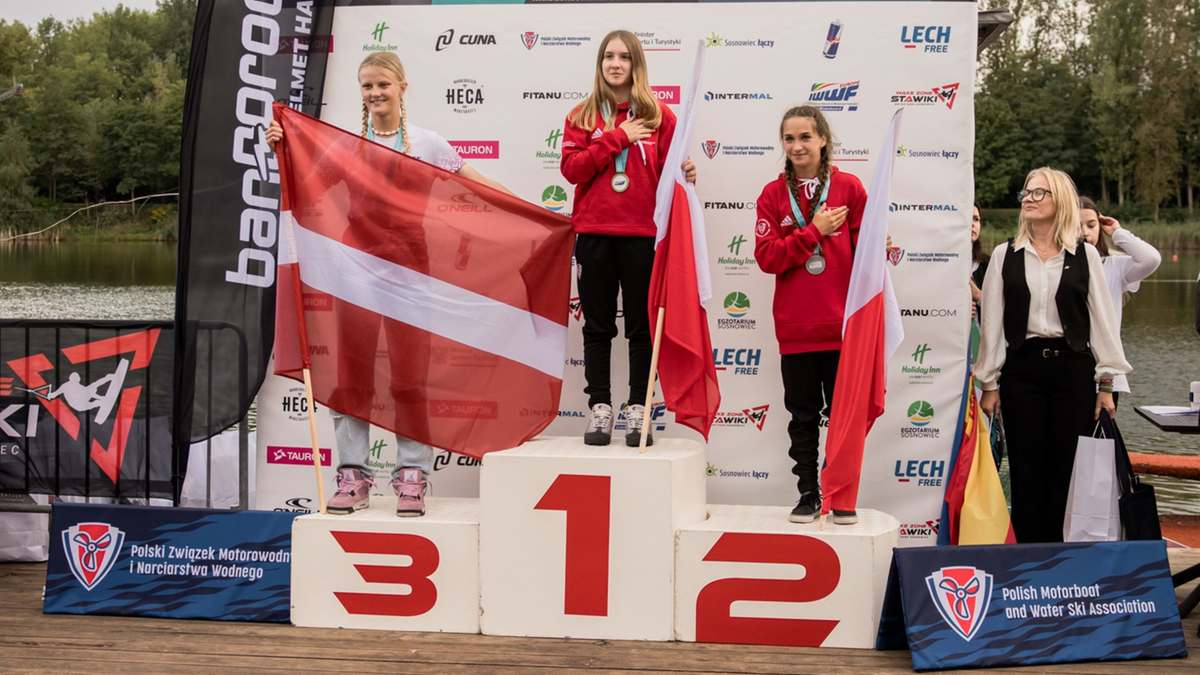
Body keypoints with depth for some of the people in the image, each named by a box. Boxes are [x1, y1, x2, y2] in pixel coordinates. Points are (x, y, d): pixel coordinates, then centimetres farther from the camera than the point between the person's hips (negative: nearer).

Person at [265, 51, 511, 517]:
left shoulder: (426, 144, 6)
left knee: (411, 372, 0)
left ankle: (412, 477, 8)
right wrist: (282, 151, -11)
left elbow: (478, 184, 7)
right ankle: (353, 477, 11)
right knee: (351, 370, 2)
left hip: (407, 260, -1)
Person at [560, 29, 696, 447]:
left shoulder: (658, 115, 6)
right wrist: (617, 137, -9)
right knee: (598, 326, 5)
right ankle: (599, 409, 11)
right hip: (594, 232, 1)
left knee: (642, 326, 2)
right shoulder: (582, 115, 8)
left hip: (643, 233, -1)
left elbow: (667, 172, 7)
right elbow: (571, 168, -4)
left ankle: (639, 412, 8)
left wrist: (686, 174, -16)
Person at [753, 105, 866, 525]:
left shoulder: (848, 188, 0)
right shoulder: (773, 194, 3)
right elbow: (766, 257, -6)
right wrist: (813, 231, -12)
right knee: (803, 415, 9)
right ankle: (807, 495, 19)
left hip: (842, 325, -1)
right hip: (795, 327, 1)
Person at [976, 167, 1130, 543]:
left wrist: (1106, 383, 1)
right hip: (1022, 368, 0)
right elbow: (992, 323, 6)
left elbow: (1103, 320, 5)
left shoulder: (1085, 256, 5)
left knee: (1068, 470, 1)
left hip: (1072, 368, 0)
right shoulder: (1006, 256, 6)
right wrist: (989, 384, 3)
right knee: (1027, 470, 1)